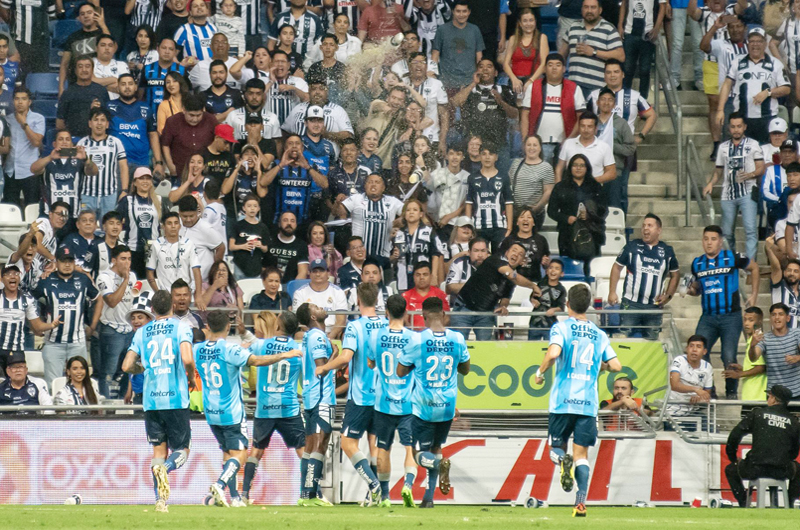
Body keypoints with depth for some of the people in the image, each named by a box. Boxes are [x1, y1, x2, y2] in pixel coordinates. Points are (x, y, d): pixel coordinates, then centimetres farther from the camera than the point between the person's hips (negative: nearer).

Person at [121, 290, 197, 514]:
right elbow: (187, 359, -16)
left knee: (158, 451, 9)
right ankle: (165, 468, -27)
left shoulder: (142, 332, 9)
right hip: (176, 399, -3)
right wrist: (191, 378, 4)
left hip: (151, 401, 3)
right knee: (182, 450, 7)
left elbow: (127, 365, 5)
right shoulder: (181, 327, -1)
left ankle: (160, 500, -2)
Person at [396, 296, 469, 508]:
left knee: (421, 454, 5)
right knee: (436, 447, 22)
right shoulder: (457, 339, -3)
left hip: (423, 406, -3)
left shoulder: (417, 341, -12)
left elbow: (400, 371, -4)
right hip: (447, 407, 3)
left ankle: (439, 463, -28)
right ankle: (429, 497, 18)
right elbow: (465, 369, 12)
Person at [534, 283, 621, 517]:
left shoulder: (561, 328, -1)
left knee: (557, 447, 13)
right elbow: (616, 366, 7)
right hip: (588, 402, 2)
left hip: (562, 401, -2)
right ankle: (581, 502, -12)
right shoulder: (599, 335, 10)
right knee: (581, 454, 5)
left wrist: (540, 372, -2)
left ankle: (563, 460, -24)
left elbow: (553, 353, -20)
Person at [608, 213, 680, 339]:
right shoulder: (632, 246, 3)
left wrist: (668, 296, 4)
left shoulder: (667, 251, 7)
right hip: (631, 304, -2)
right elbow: (617, 267, 9)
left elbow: (675, 275, 17)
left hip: (654, 306, 2)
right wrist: (612, 292, 1)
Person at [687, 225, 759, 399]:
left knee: (729, 358, -10)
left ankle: (731, 393, 11)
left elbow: (754, 267, 14)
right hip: (708, 318, 4)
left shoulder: (732, 258, -1)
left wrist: (754, 294, 12)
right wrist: (692, 290, 3)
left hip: (731, 317, -4)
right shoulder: (697, 263, 10)